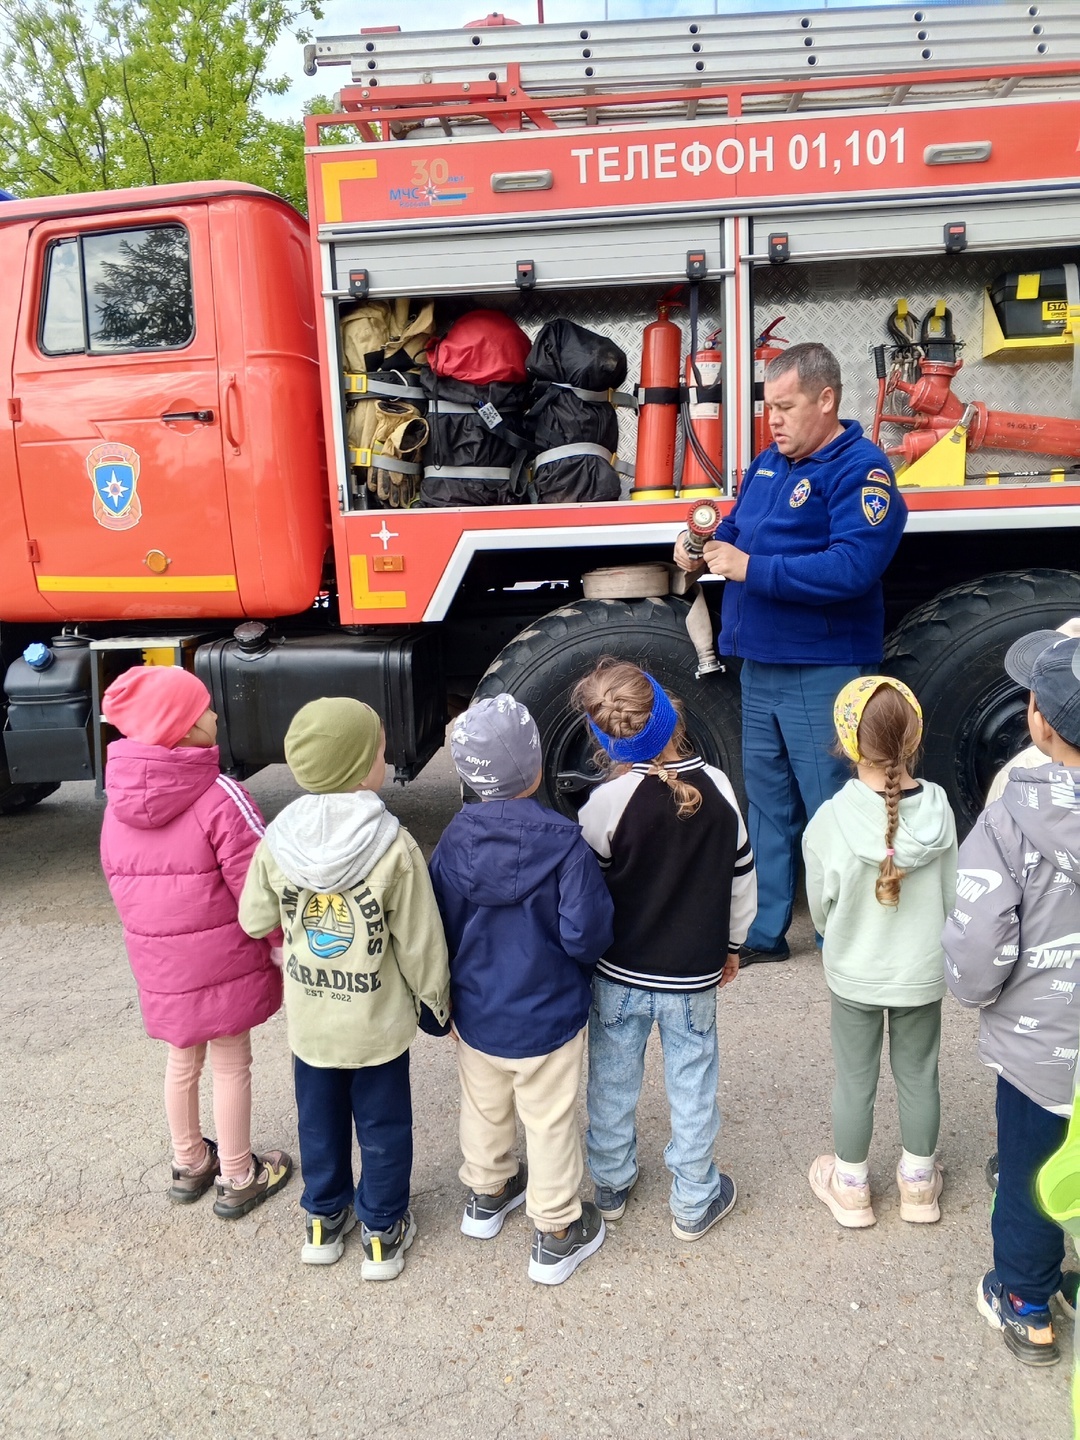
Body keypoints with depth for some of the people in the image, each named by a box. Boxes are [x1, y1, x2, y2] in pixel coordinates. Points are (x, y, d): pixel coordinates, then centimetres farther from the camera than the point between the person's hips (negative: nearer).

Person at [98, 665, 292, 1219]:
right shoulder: (220, 797, -23)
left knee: (183, 1059, 24)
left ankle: (188, 1165, 41)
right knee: (231, 1065, 12)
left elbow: (120, 883, 8)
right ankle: (237, 1179, 28)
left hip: (158, 965, 6)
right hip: (224, 960, -5)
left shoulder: (118, 802, -2)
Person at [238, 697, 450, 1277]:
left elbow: (254, 920, 0)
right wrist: (434, 1005, 1)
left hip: (309, 1018, 3)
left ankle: (324, 1219, 41)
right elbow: (421, 943, -15)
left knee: (319, 1120, 23)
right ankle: (383, 1231, 33)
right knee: (382, 1126, 17)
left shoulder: (277, 841, -14)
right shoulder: (393, 845, -23)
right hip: (379, 1019, -3)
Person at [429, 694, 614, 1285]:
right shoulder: (565, 844, -25)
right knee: (550, 1123, 15)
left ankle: (486, 1195, 50)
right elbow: (586, 934, -23)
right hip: (547, 1017, -3)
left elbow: (438, 929, -5)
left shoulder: (453, 842, -14)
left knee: (484, 1107, 26)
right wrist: (582, 959, 0)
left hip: (474, 1011, 4)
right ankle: (557, 1234, 32)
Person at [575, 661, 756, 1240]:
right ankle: (694, 1203, 34)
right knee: (692, 1088, 18)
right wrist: (731, 944, 14)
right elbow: (742, 878, -1)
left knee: (612, 1084, 19)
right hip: (694, 975, 2)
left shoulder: (608, 801, -22)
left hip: (617, 974, -1)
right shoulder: (717, 788, -12)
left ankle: (611, 1184, 40)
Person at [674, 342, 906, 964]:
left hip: (822, 674, -8)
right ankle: (765, 932, 27)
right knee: (766, 804, 15)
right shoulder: (770, 461, 13)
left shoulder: (861, 468, -12)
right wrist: (705, 548, 1)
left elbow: (852, 568, -24)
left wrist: (751, 569, -22)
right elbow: (739, 526, 24)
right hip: (759, 666, 8)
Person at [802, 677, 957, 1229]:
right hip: (922, 973, 2)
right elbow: (951, 897, -5)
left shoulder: (830, 821, -25)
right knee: (919, 1076, 21)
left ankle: (851, 1189, 36)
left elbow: (820, 904, -10)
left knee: (854, 1082, 17)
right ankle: (918, 1183, 41)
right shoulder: (939, 810, -17)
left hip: (853, 975, -2)